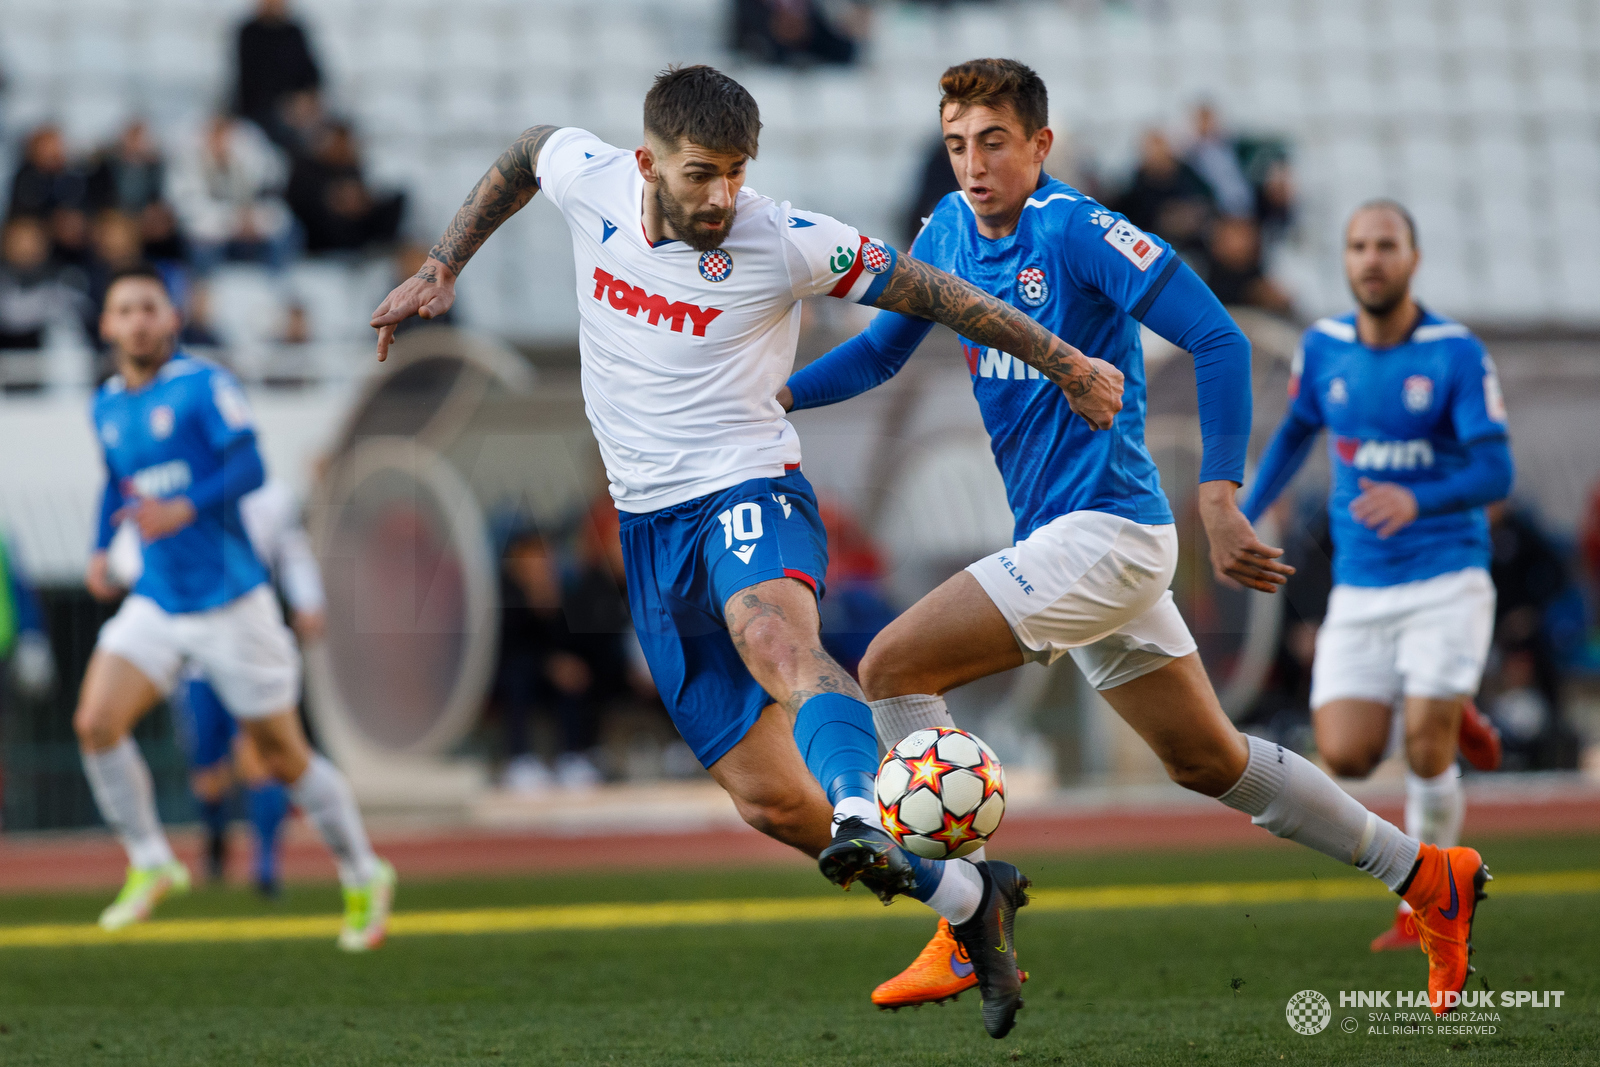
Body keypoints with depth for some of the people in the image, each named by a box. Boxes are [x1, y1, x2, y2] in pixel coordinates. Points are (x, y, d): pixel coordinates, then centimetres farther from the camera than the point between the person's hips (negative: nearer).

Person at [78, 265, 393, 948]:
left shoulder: (203, 386, -9)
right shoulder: (107, 406, 10)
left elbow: (249, 467, -19)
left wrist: (184, 509, -32)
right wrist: (101, 551, 13)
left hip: (230, 601, -5)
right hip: (156, 603, 5)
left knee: (283, 756, 2)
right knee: (96, 723, -17)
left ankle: (363, 879, 21)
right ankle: (150, 865, 0)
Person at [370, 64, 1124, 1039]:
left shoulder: (785, 243, -12)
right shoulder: (590, 180, -1)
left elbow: (927, 292, -2)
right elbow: (530, 151, 23)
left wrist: (1067, 365, 2)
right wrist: (441, 270, 23)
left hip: (748, 494, -5)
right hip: (650, 524, 5)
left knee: (777, 640, -42)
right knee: (768, 797, 0)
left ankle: (862, 816, -69)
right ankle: (969, 898, 17)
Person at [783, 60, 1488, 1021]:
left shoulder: (1077, 231, -15)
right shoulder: (950, 231, 8)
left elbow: (1219, 341, -18)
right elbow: (884, 349, 21)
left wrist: (1220, 502, -25)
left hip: (1104, 535, -9)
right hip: (1066, 543, 9)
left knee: (893, 668, -15)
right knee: (1208, 762, 16)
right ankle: (1429, 877, 27)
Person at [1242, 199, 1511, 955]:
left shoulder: (1457, 354, -10)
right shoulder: (1323, 347, 3)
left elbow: (1494, 472, -15)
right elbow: (1296, 433, 21)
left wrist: (1416, 502, -32)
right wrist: (1245, 517, 12)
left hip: (1447, 577, -4)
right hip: (1360, 589, 4)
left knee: (1425, 749, -12)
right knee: (1346, 755, -9)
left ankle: (1427, 909, 11)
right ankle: (1449, 720, 24)